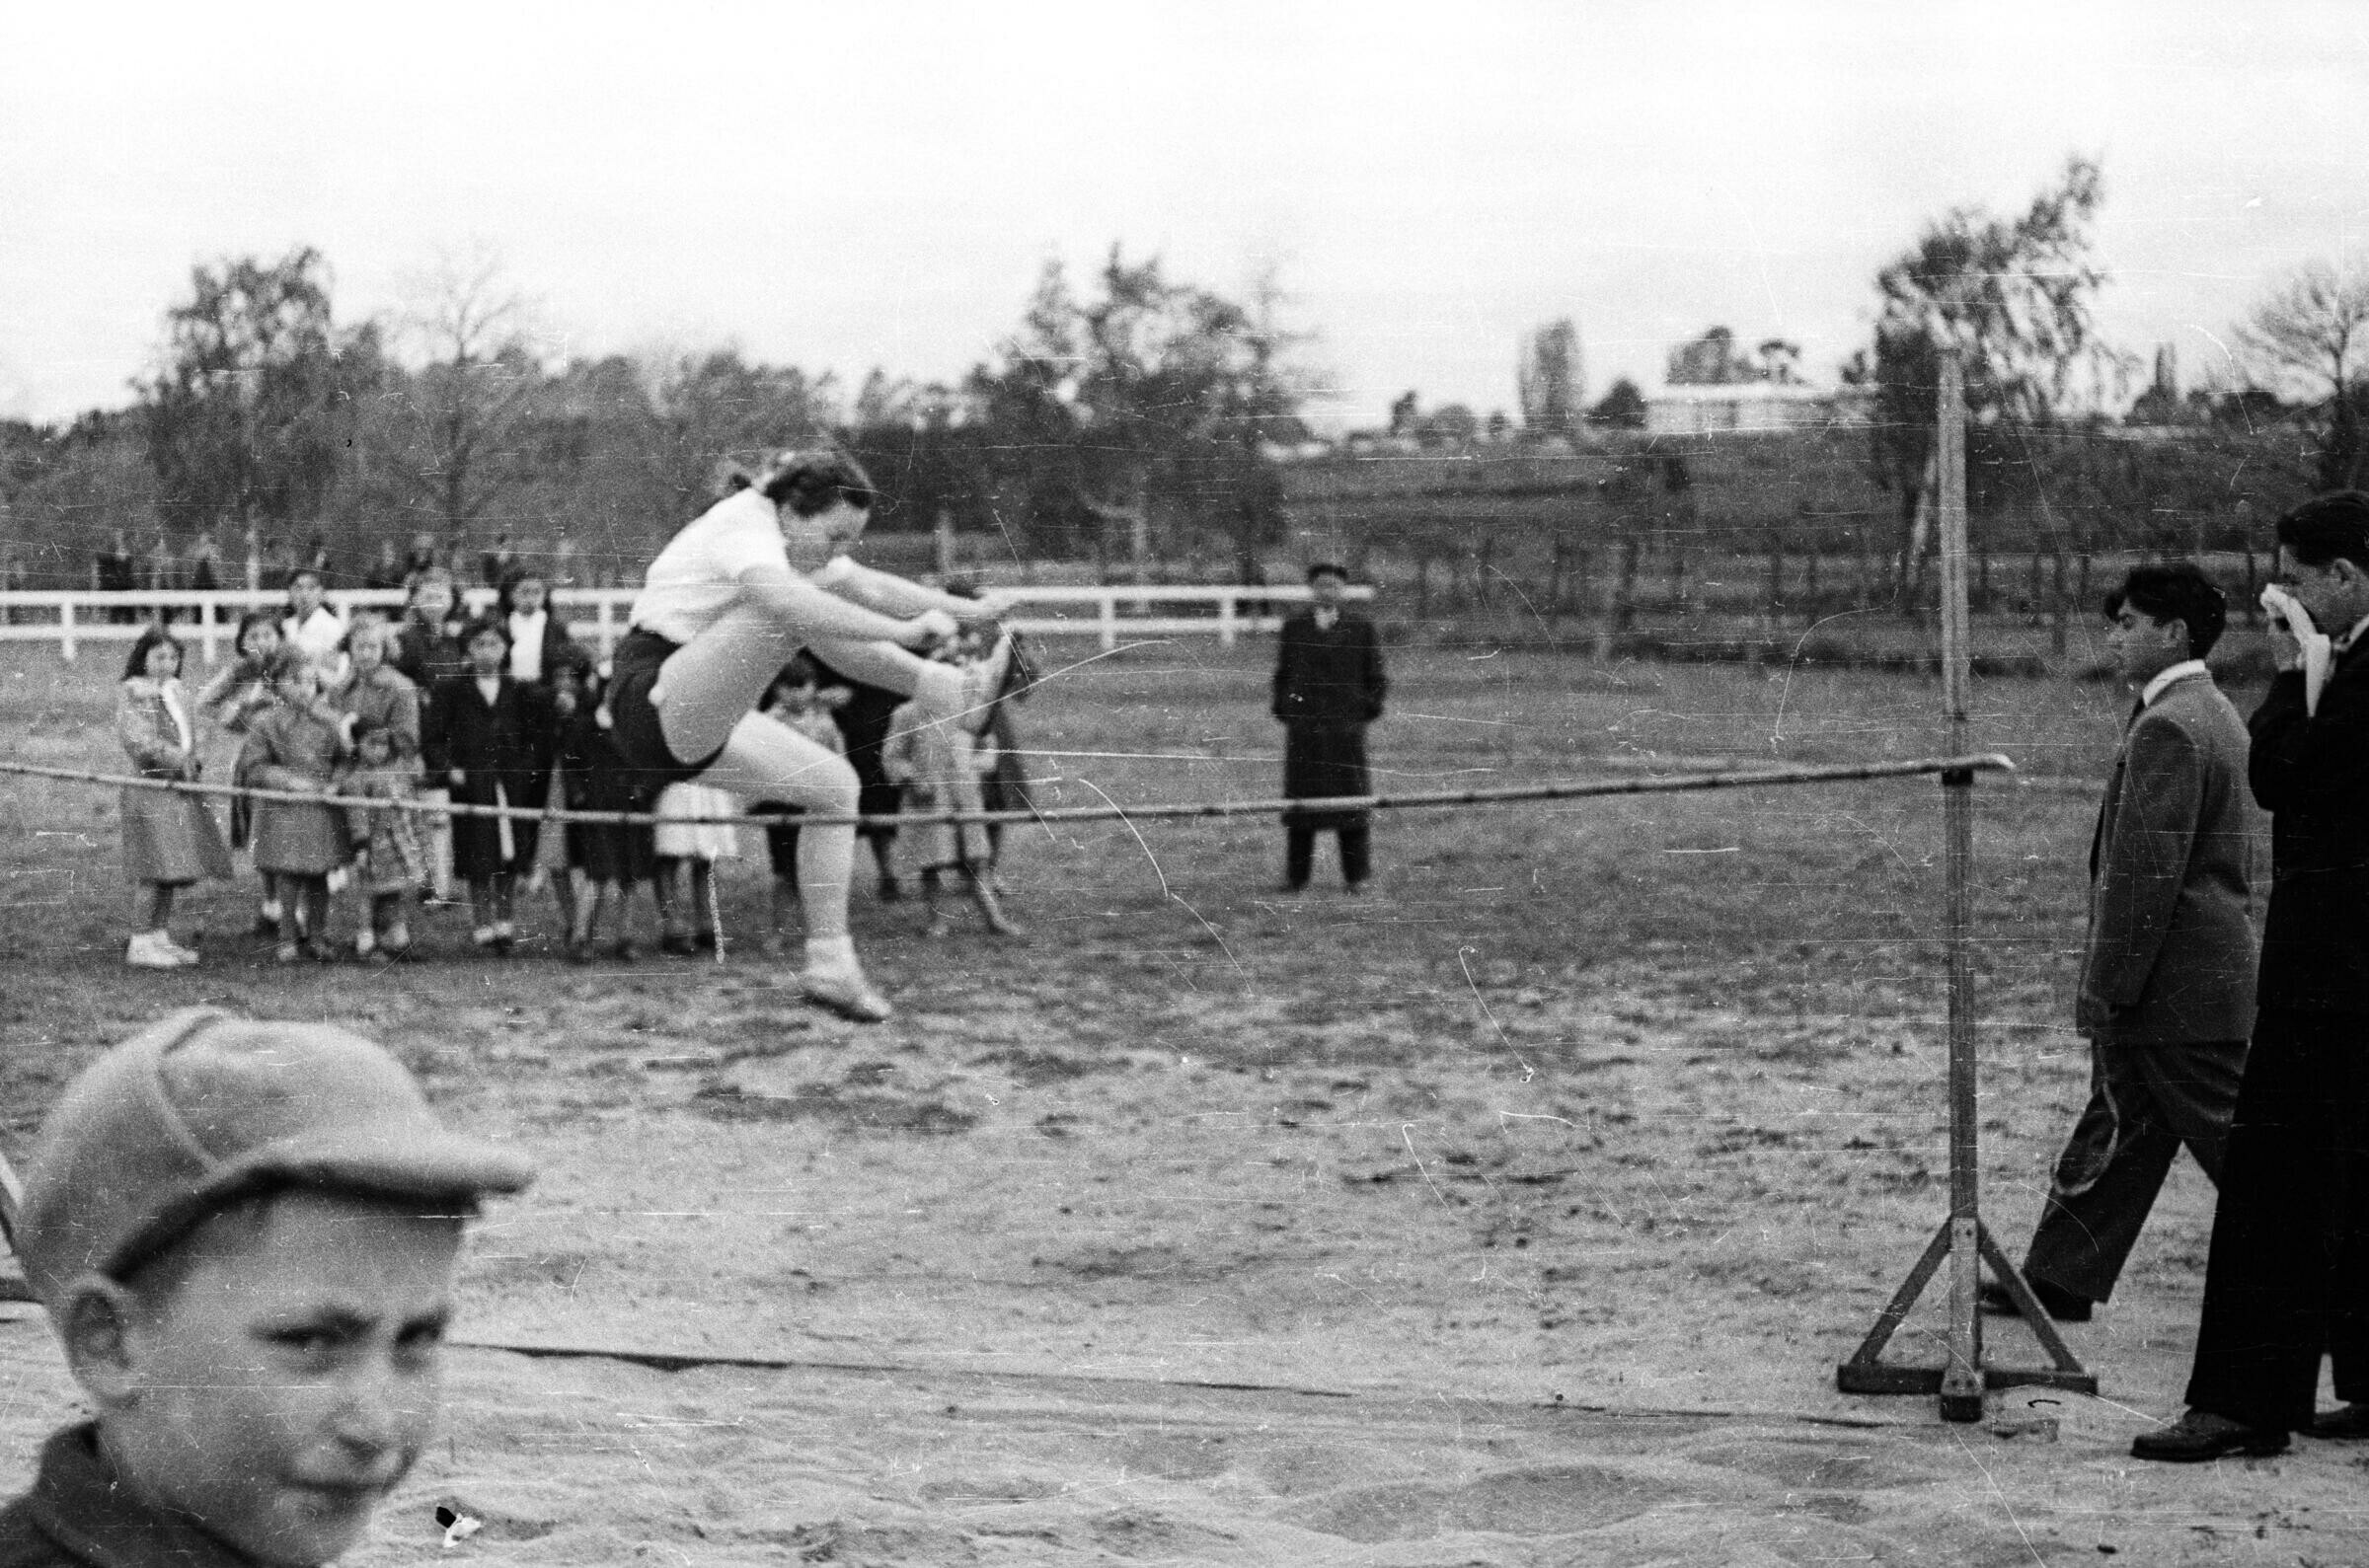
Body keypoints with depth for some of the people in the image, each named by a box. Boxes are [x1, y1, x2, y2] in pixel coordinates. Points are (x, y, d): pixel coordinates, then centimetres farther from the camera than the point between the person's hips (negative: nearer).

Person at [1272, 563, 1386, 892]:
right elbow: (1282, 671, 14)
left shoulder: (1361, 627, 6)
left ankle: (1356, 876, 6)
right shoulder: (1294, 626, 10)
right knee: (1300, 799, 1)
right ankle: (1296, 875, 6)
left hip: (1346, 725, -1)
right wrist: (1283, 710, 5)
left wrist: (1369, 710, 1)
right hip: (1302, 726, 1)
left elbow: (1375, 675, 10)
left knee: (1351, 799, 0)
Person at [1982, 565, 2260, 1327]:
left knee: (2234, 1139, -4)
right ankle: (2060, 1281, 19)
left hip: (2173, 980, -10)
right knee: (2118, 1130, 13)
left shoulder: (2166, 728, -18)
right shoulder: (2216, 714, 15)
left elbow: (2148, 866, -22)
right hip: (2214, 970, 10)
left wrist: (2114, 983, -17)